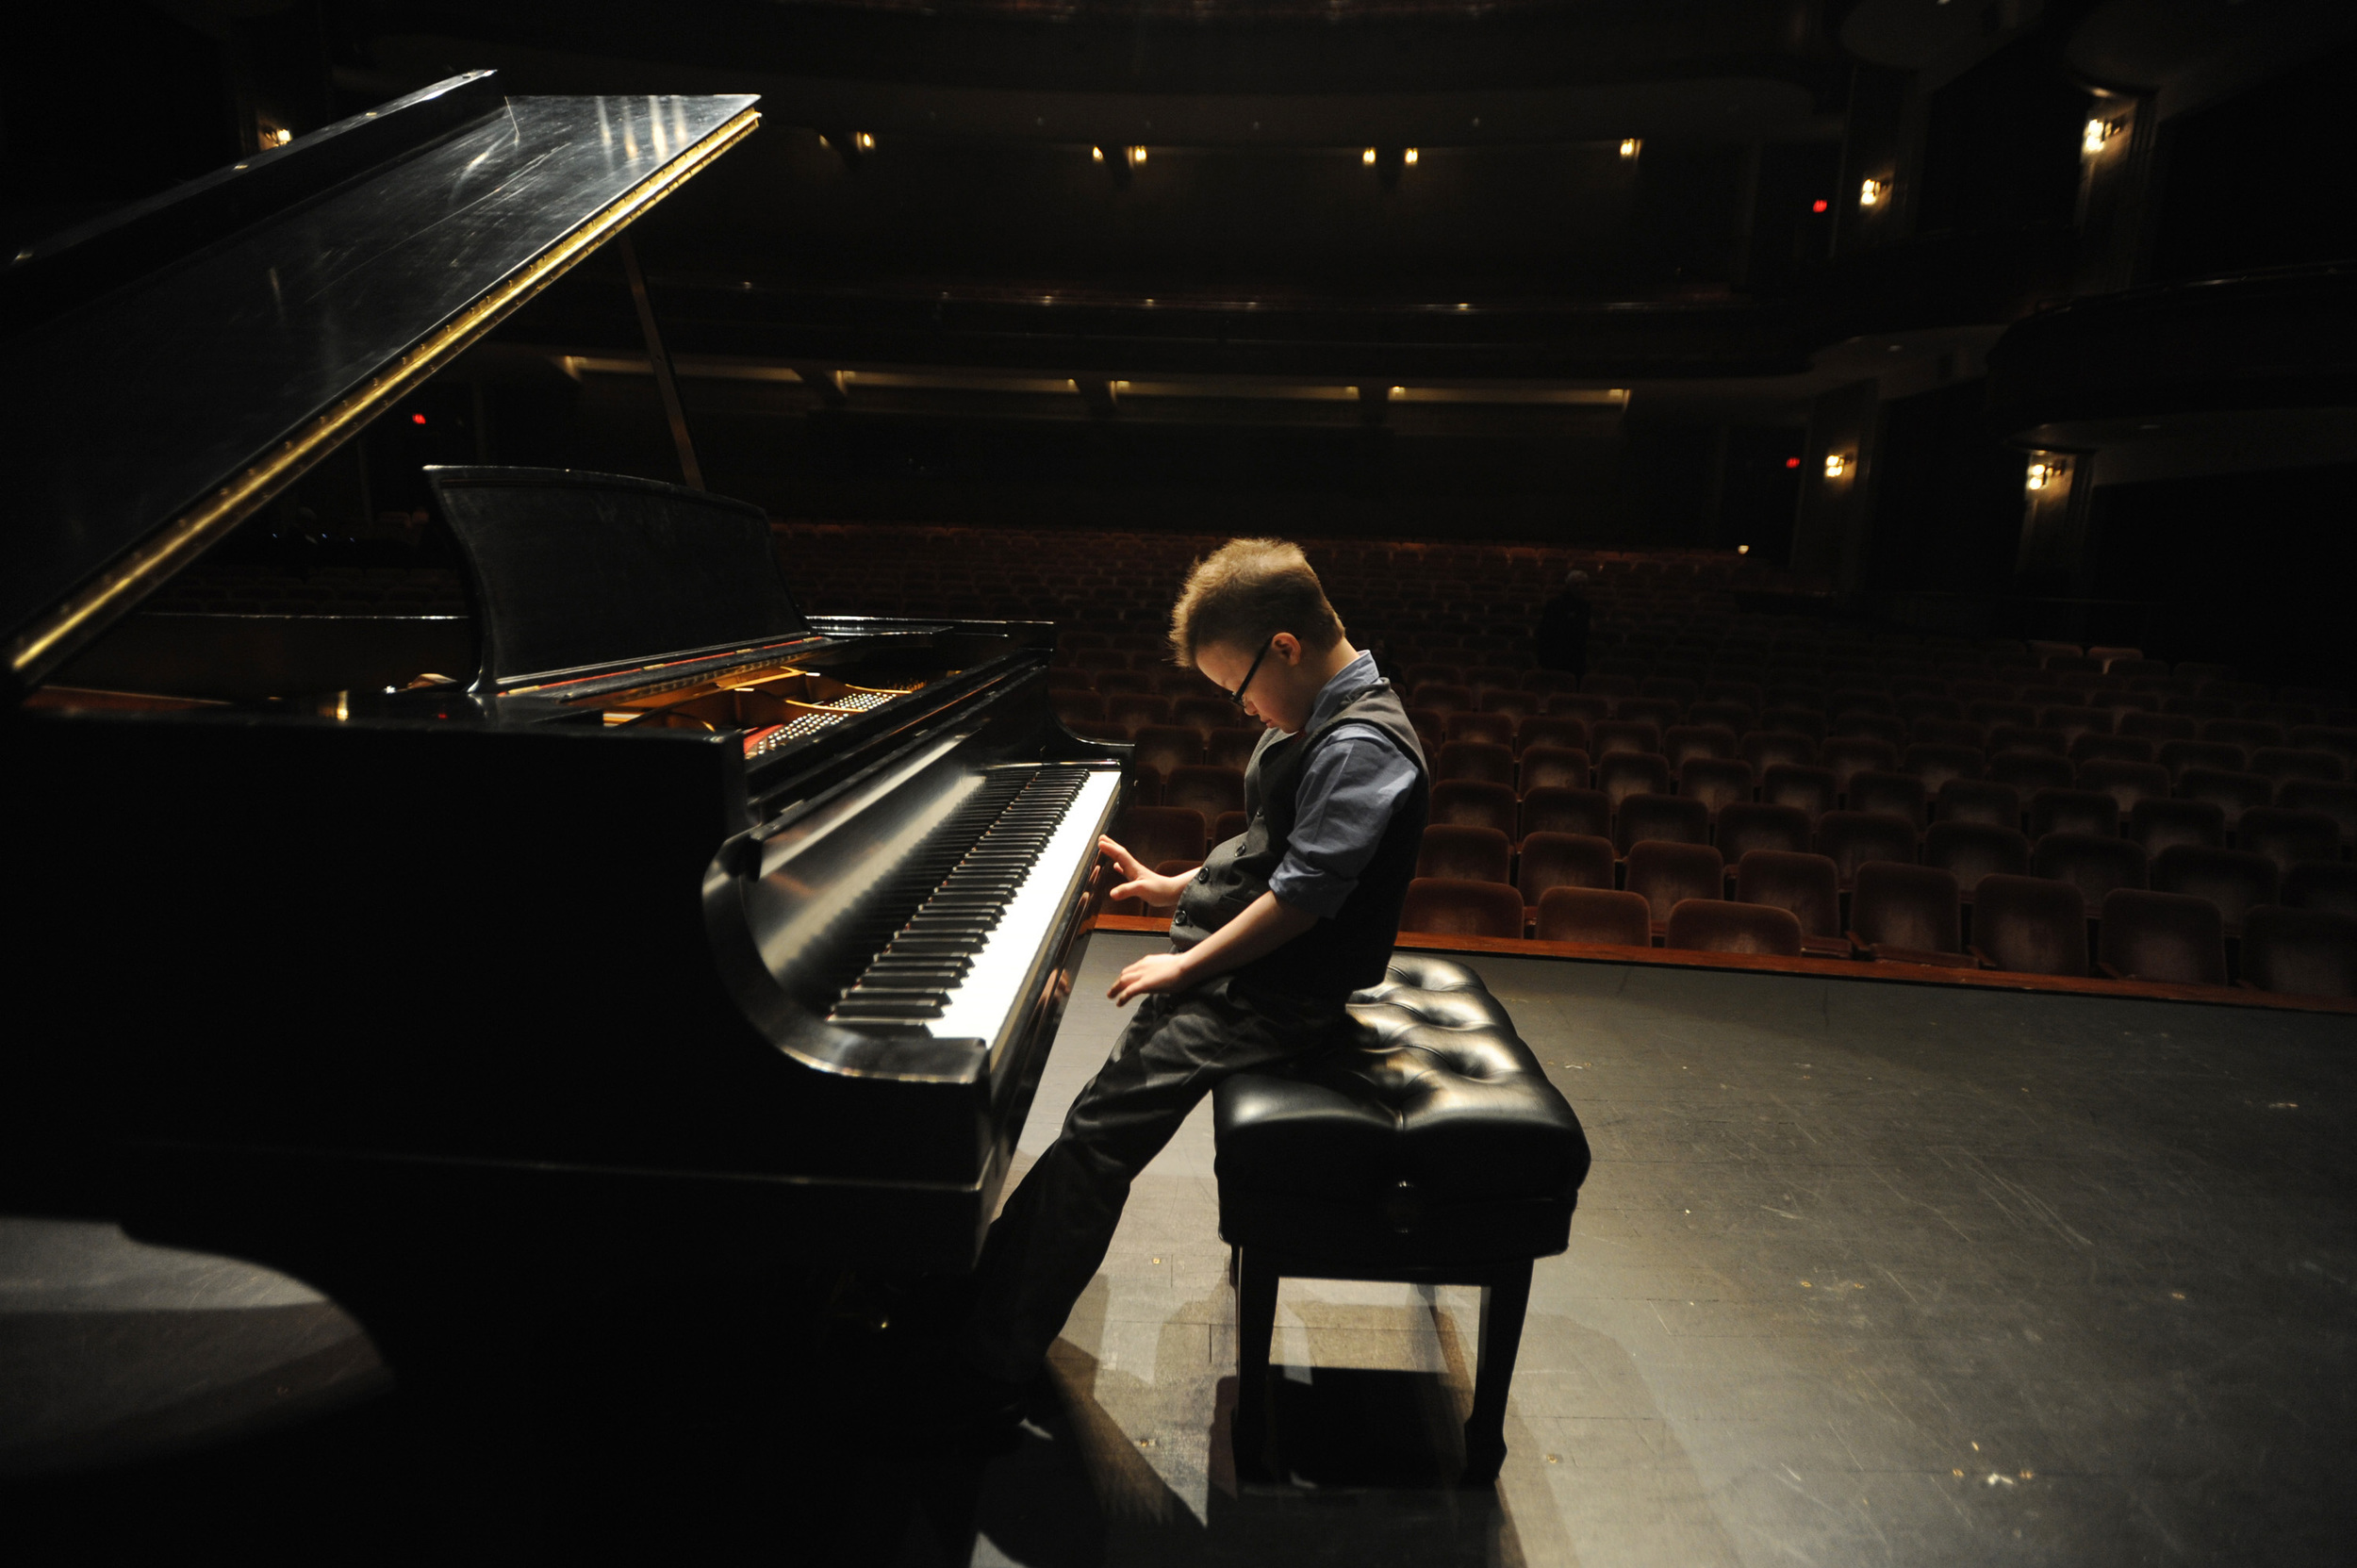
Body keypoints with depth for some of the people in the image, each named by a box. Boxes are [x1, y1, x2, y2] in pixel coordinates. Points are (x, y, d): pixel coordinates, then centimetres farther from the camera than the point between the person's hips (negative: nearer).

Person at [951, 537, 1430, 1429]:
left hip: (1281, 994, -10)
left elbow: (1300, 896, -25)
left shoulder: (1361, 748, -21)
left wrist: (1188, 965, -18)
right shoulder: (1315, 720, 11)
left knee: (1103, 1128, -15)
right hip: (1241, 959, 10)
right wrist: (1174, 888, 17)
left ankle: (992, 1368, -3)